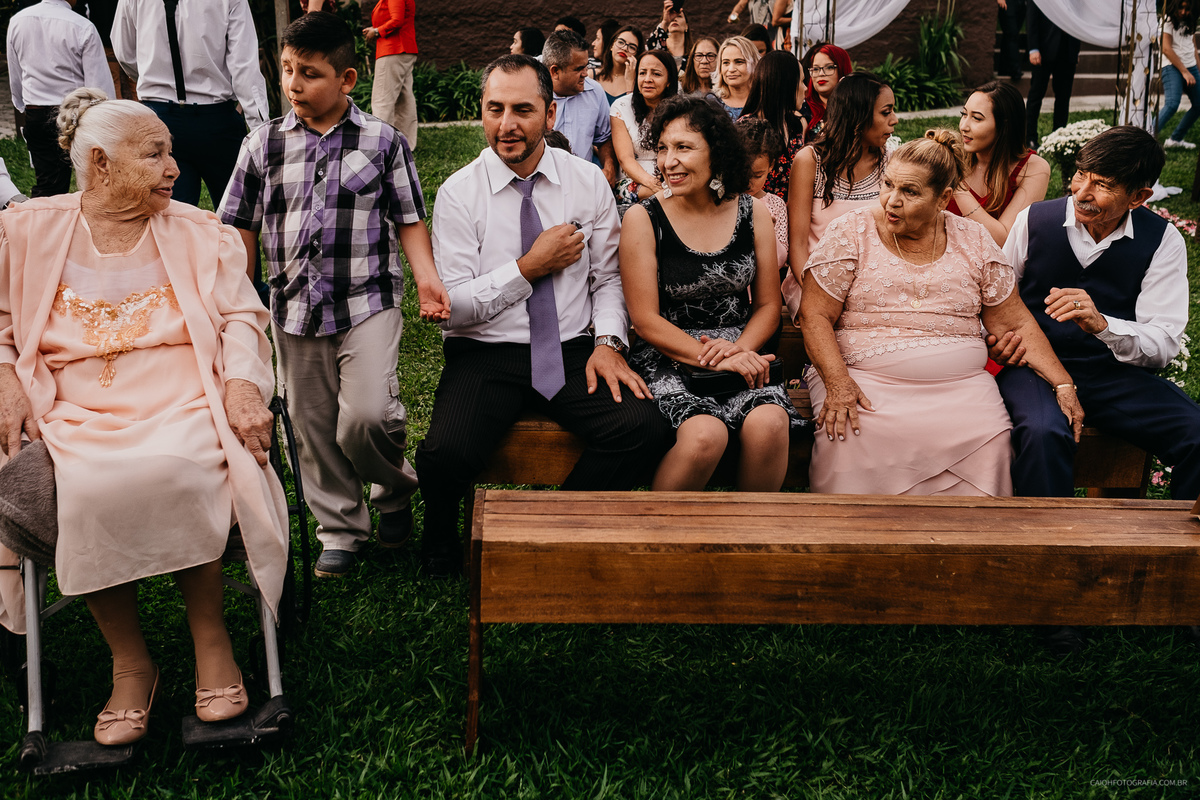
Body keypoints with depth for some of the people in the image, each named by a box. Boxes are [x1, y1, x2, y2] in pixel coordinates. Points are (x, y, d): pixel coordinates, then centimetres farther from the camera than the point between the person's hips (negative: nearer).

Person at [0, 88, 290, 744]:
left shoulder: (199, 233, 14)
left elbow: (241, 316, 10)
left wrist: (242, 382, -8)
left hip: (183, 405, 0)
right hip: (76, 415, 0)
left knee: (174, 470, -34)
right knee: (89, 492, -32)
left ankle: (209, 634, -14)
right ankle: (129, 662, -12)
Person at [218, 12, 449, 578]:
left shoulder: (383, 141, 1)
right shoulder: (264, 144, 5)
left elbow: (408, 218, 4)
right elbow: (242, 228, 12)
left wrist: (426, 276, -10)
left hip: (367, 302, -3)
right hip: (294, 308, 3)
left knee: (366, 416, -17)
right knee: (313, 425, 9)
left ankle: (395, 490, 14)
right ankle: (340, 529, 25)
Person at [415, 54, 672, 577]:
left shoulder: (589, 182, 7)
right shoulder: (458, 194, -2)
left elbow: (608, 278, 10)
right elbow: (453, 307, -5)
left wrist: (608, 342, -7)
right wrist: (529, 267, -10)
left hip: (573, 352, 2)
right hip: (484, 356, -2)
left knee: (646, 429, -26)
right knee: (445, 455, -30)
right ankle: (441, 546, 6)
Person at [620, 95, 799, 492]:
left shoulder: (753, 214, 7)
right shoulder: (642, 219, -2)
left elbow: (768, 305, 11)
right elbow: (646, 320, -6)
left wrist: (740, 350, -10)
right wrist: (712, 358, -17)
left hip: (740, 354, 3)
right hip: (667, 358, -3)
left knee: (769, 424, -28)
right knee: (705, 434, -31)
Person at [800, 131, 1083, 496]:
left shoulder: (973, 241, 10)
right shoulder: (850, 233, 3)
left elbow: (1016, 324, 12)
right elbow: (815, 316, -2)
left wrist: (1063, 384, 0)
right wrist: (837, 383, -17)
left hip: (959, 384, 2)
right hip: (865, 379, -2)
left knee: (987, 443, -28)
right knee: (850, 438, -32)